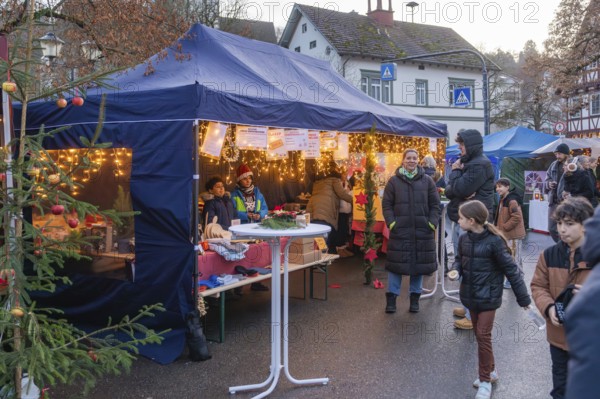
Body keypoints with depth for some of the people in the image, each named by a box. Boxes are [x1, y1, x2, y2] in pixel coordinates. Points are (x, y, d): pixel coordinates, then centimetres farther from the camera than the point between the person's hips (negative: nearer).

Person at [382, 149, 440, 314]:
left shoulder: (427, 181, 7)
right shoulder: (394, 181, 3)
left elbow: (435, 205, 7)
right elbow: (386, 204, 2)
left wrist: (432, 223, -4)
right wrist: (391, 223, -9)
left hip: (423, 231, 2)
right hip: (400, 230, -1)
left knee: (420, 263, 8)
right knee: (396, 263, 2)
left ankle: (415, 297, 22)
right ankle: (391, 297, 13)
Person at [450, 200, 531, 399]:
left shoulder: (494, 241, -20)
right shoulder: (464, 239, -1)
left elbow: (511, 269, -13)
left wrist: (523, 297, -8)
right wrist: (455, 269, -10)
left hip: (488, 296, -6)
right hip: (471, 295, 6)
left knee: (483, 336, -4)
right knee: (479, 335, 16)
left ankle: (485, 380, 12)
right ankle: (490, 371, 35)